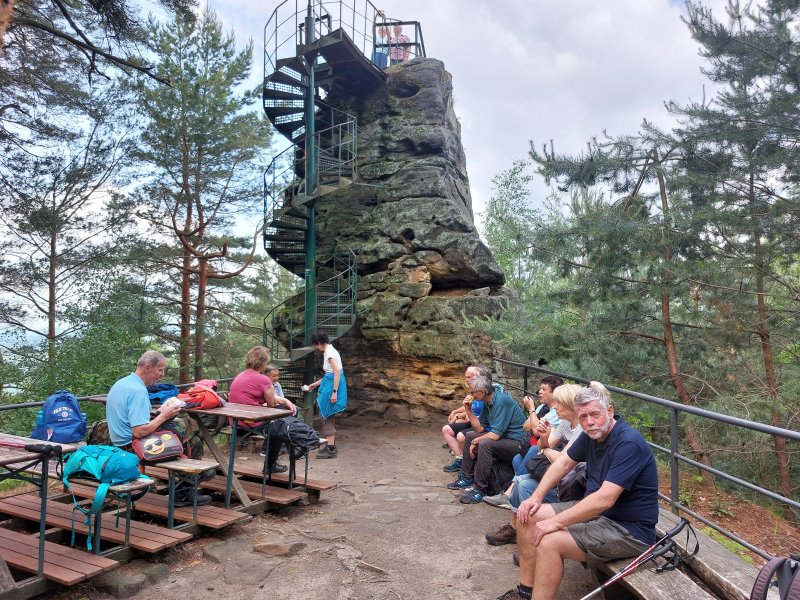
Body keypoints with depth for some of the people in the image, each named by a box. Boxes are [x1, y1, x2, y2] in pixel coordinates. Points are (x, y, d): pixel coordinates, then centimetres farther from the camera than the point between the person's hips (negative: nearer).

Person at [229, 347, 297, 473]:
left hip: (236, 422, 9)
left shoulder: (238, 377, 12)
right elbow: (272, 404, -6)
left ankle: (266, 448, 31)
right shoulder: (263, 380, -18)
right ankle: (270, 465, 27)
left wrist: (286, 401, 6)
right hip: (253, 424, -9)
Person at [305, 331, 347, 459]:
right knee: (328, 416, 15)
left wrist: (334, 392, -24)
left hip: (333, 385, -10)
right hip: (330, 384, 10)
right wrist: (316, 384, 25)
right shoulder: (329, 351, 16)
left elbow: (337, 373, -21)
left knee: (327, 416, -5)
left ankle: (331, 449, -1)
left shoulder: (330, 352, -14)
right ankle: (331, 446, 24)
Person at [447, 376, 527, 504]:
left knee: (485, 444, -32)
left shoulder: (502, 401, -24)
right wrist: (469, 410, -2)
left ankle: (480, 489, -21)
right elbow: (480, 428, 9)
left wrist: (476, 441, -12)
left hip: (516, 442, -10)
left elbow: (495, 435, -26)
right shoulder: (487, 402, 5)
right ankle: (466, 478, 20)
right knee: (470, 435, 13)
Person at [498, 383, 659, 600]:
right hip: (594, 510, 9)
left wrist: (556, 522, -26)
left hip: (630, 528, -9)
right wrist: (536, 496, 1)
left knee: (550, 542, -28)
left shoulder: (629, 443, -25)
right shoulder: (591, 434, 1)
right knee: (528, 516, 2)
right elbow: (564, 463, 13)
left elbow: (604, 499, -31)